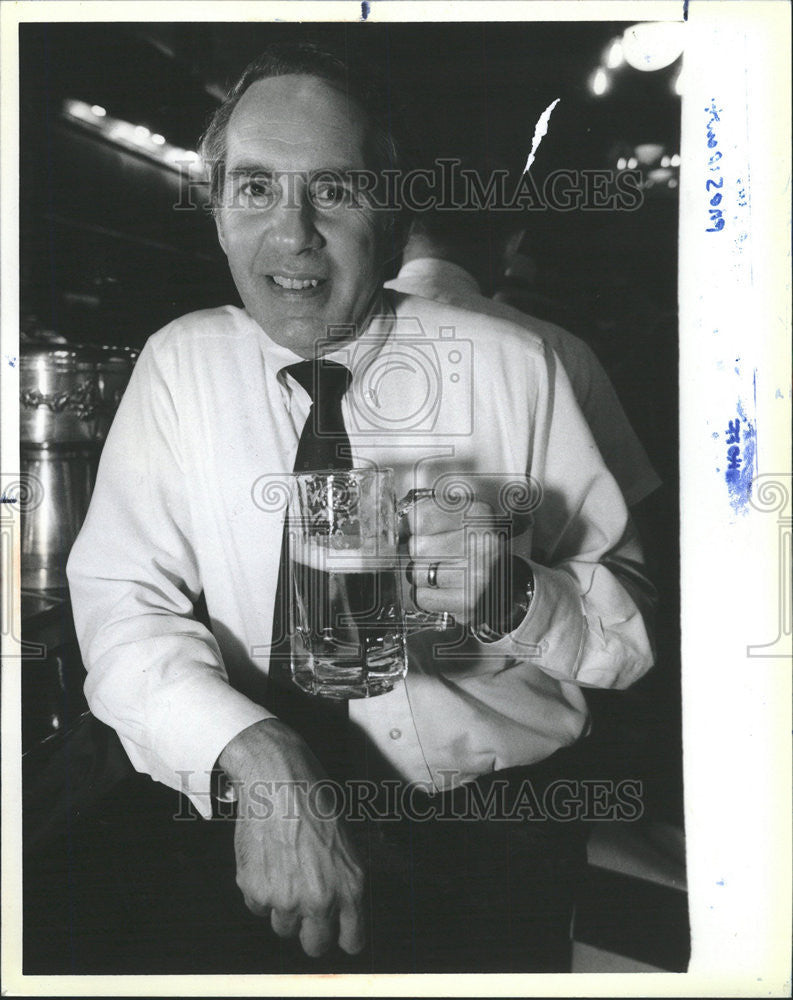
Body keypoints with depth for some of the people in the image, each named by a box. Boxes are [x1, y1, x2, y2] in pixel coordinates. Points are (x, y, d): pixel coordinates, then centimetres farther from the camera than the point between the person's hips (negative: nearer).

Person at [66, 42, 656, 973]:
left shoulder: (514, 366, -9)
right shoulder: (180, 363, -4)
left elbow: (634, 625, -7)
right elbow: (120, 598, -14)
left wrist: (517, 597, -29)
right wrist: (257, 757, -30)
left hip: (499, 841, 0)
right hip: (258, 835, 1)